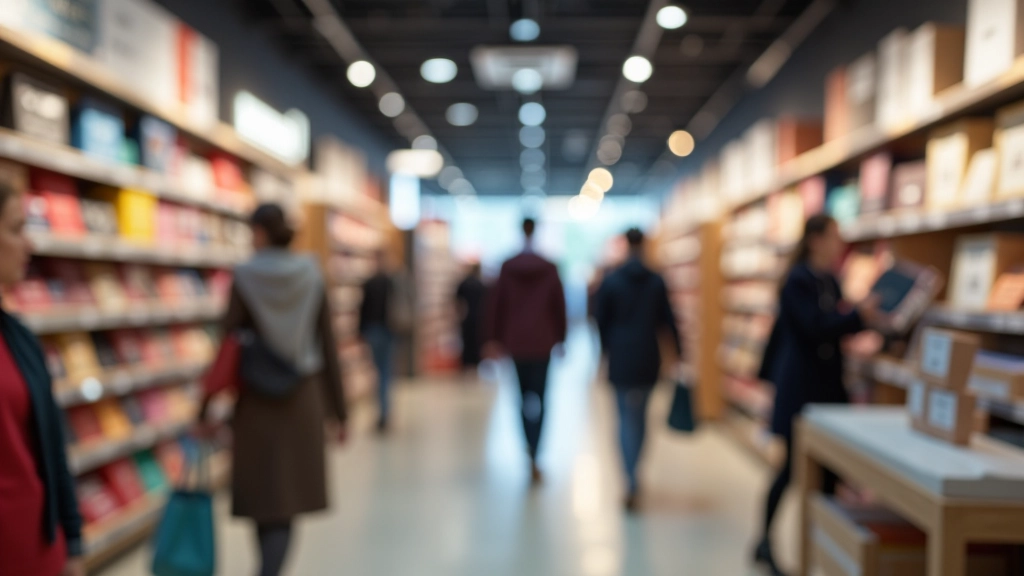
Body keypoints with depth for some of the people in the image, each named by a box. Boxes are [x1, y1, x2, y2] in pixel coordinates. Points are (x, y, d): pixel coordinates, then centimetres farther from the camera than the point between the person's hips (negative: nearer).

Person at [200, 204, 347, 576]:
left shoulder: (244, 277, -7)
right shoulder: (311, 275, -3)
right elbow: (328, 346, -2)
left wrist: (205, 409, -1)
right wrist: (338, 411, 5)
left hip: (258, 400, -1)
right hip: (304, 399, 1)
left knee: (262, 499, 16)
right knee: (286, 504, 8)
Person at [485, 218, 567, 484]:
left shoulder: (507, 268, -2)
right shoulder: (550, 269, -3)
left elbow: (496, 304, -1)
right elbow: (559, 307, 0)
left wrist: (494, 339, 5)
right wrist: (560, 339, 10)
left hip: (515, 342, 1)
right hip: (542, 343, -1)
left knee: (524, 395, 16)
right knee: (539, 398, 0)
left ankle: (531, 450, 20)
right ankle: (533, 456, -10)